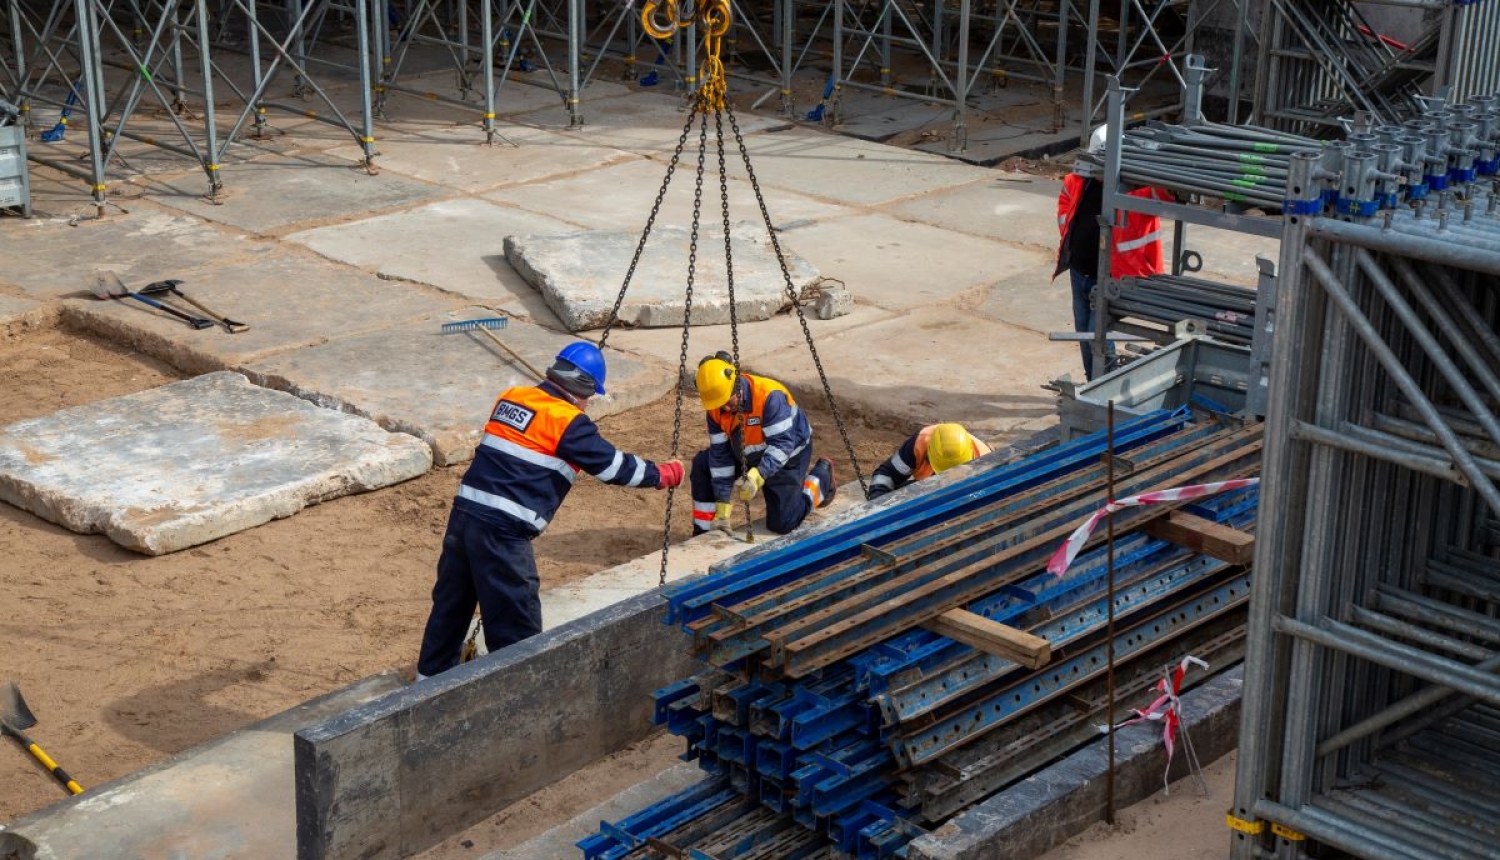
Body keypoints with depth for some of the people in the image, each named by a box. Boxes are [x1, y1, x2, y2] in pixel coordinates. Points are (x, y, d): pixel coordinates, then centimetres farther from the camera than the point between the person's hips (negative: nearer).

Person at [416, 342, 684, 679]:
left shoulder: (510, 397, 13)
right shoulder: (568, 422, -7)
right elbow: (614, 466, -1)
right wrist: (662, 474, 13)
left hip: (464, 514, 8)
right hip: (502, 531, -8)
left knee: (451, 602, 23)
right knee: (516, 627, 3)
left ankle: (431, 677, 38)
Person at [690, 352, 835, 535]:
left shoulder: (770, 396, -36)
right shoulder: (716, 409, -17)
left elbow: (782, 444, -37)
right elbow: (720, 453, -14)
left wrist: (757, 476, -52)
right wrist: (723, 508, -15)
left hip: (788, 456, -6)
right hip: (747, 456, 6)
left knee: (782, 523, -12)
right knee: (702, 464, -9)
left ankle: (821, 477, 15)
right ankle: (703, 533, 3)